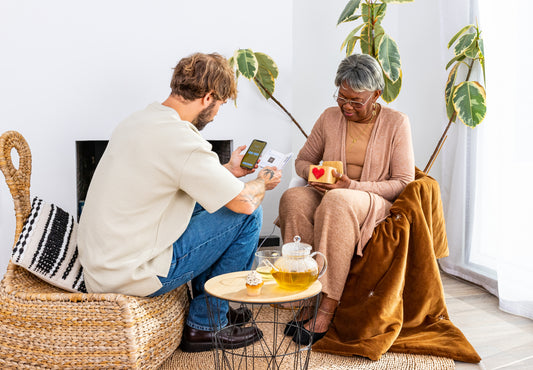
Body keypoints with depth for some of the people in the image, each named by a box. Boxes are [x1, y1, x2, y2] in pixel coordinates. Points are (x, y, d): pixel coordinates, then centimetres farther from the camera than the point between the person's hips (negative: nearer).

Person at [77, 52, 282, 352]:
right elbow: (244, 201, -18)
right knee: (249, 215, -5)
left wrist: (229, 170, 24)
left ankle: (206, 303, 31)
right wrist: (263, 183, 4)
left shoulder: (139, 120, 7)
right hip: (130, 276, -10)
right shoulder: (179, 137, -22)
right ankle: (205, 325, 9)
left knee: (204, 200, 23)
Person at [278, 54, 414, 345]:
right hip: (327, 198, 4)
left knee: (337, 201, -39)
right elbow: (303, 159, 19)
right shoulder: (330, 117, 9)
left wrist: (353, 186, -17)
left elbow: (404, 183, -4)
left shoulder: (396, 122, 0)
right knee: (293, 198, -31)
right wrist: (313, 174, -7)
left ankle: (328, 305, -34)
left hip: (376, 204, -3)